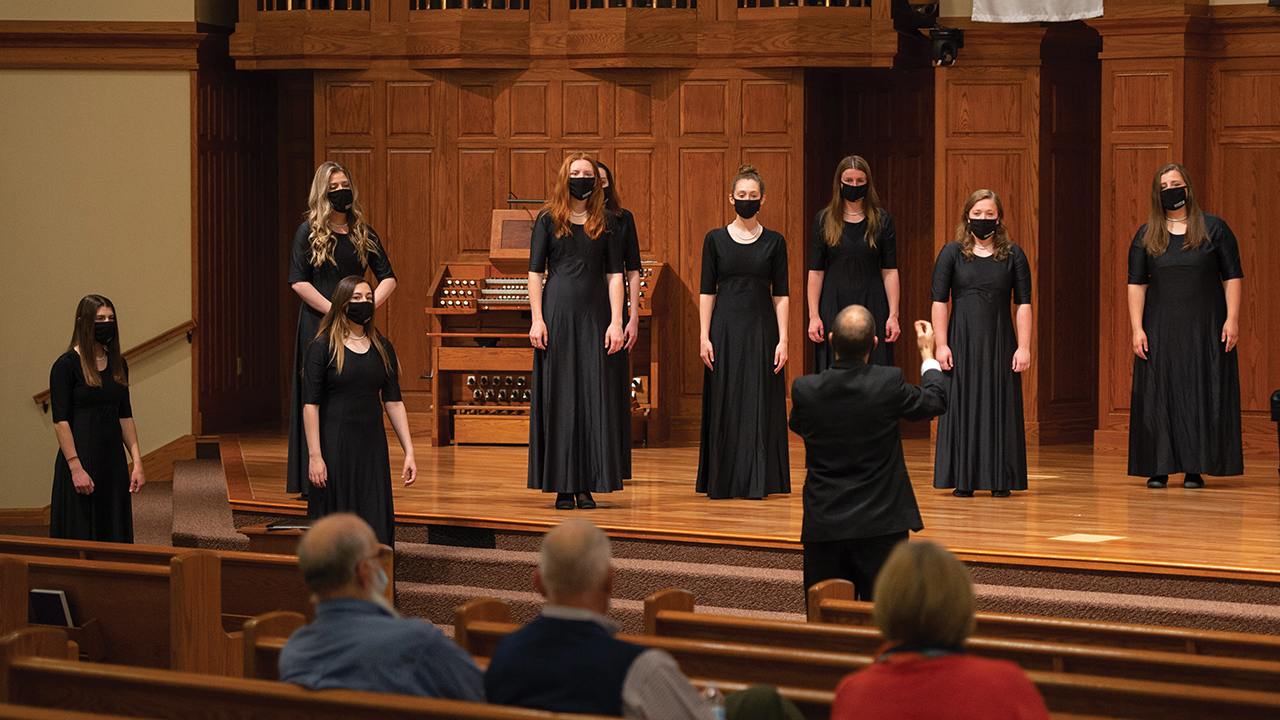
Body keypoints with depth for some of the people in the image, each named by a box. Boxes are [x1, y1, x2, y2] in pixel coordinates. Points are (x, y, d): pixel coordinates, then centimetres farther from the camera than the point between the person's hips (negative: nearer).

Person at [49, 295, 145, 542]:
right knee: (81, 536, -3)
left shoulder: (118, 365, 11)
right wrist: (76, 467, -18)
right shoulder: (66, 365, -8)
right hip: (81, 457, -6)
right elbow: (60, 420, -12)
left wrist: (137, 461, 6)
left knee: (115, 536, 6)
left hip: (113, 461, 6)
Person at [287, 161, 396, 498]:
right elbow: (298, 281, -8)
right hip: (319, 323, -3)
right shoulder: (309, 232, 0)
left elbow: (388, 277, 10)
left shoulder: (363, 234, 10)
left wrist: (368, 306, -8)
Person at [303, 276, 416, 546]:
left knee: (376, 525, 1)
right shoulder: (323, 347, -5)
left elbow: (393, 402, 10)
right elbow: (310, 404, -8)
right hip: (335, 445, -4)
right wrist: (314, 455, -15)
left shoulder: (382, 348, 9)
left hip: (372, 446, 4)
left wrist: (409, 452, 4)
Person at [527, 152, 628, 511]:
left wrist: (616, 321, -5)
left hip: (595, 317, 1)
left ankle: (587, 485, 4)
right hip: (557, 317, -1)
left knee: (595, 396, -1)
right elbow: (535, 272, 2)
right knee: (559, 397, 0)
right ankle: (562, 485, 5)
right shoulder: (549, 220, 4)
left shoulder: (605, 222, 7)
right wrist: (537, 319, -7)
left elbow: (614, 275, 4)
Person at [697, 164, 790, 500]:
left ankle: (756, 481, 4)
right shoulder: (715, 239, 4)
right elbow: (707, 291, 3)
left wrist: (783, 339, -5)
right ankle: (722, 481, 8)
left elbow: (780, 295, 3)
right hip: (725, 329, 0)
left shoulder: (774, 242, 4)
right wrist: (704, 336, -5)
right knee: (725, 405, 1)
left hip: (761, 330, 0)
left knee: (759, 403, -1)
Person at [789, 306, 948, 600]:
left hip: (823, 528, 1)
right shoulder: (889, 383, -13)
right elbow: (936, 402, 7)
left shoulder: (804, 389, -9)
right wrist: (928, 354, 26)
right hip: (881, 525, -1)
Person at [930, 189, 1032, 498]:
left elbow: (1023, 304, 2)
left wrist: (1024, 346, -5)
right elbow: (939, 301, 0)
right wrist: (941, 344, -7)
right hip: (962, 342, 0)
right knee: (962, 405, 0)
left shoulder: (1013, 255, 4)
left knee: (1000, 406, 1)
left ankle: (1000, 480, 7)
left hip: (999, 343, 0)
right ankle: (963, 480, 6)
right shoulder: (952, 253, 3)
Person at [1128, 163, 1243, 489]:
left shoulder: (1214, 228, 2)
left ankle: (1195, 468, 2)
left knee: (1201, 393, -2)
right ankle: (1159, 468, 4)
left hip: (1204, 327, -2)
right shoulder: (1146, 236, 7)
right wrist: (1137, 328, -5)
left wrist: (1232, 319, -9)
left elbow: (1232, 276, 1)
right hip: (1160, 326, 2)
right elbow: (1136, 283, 5)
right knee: (1158, 394, 0)